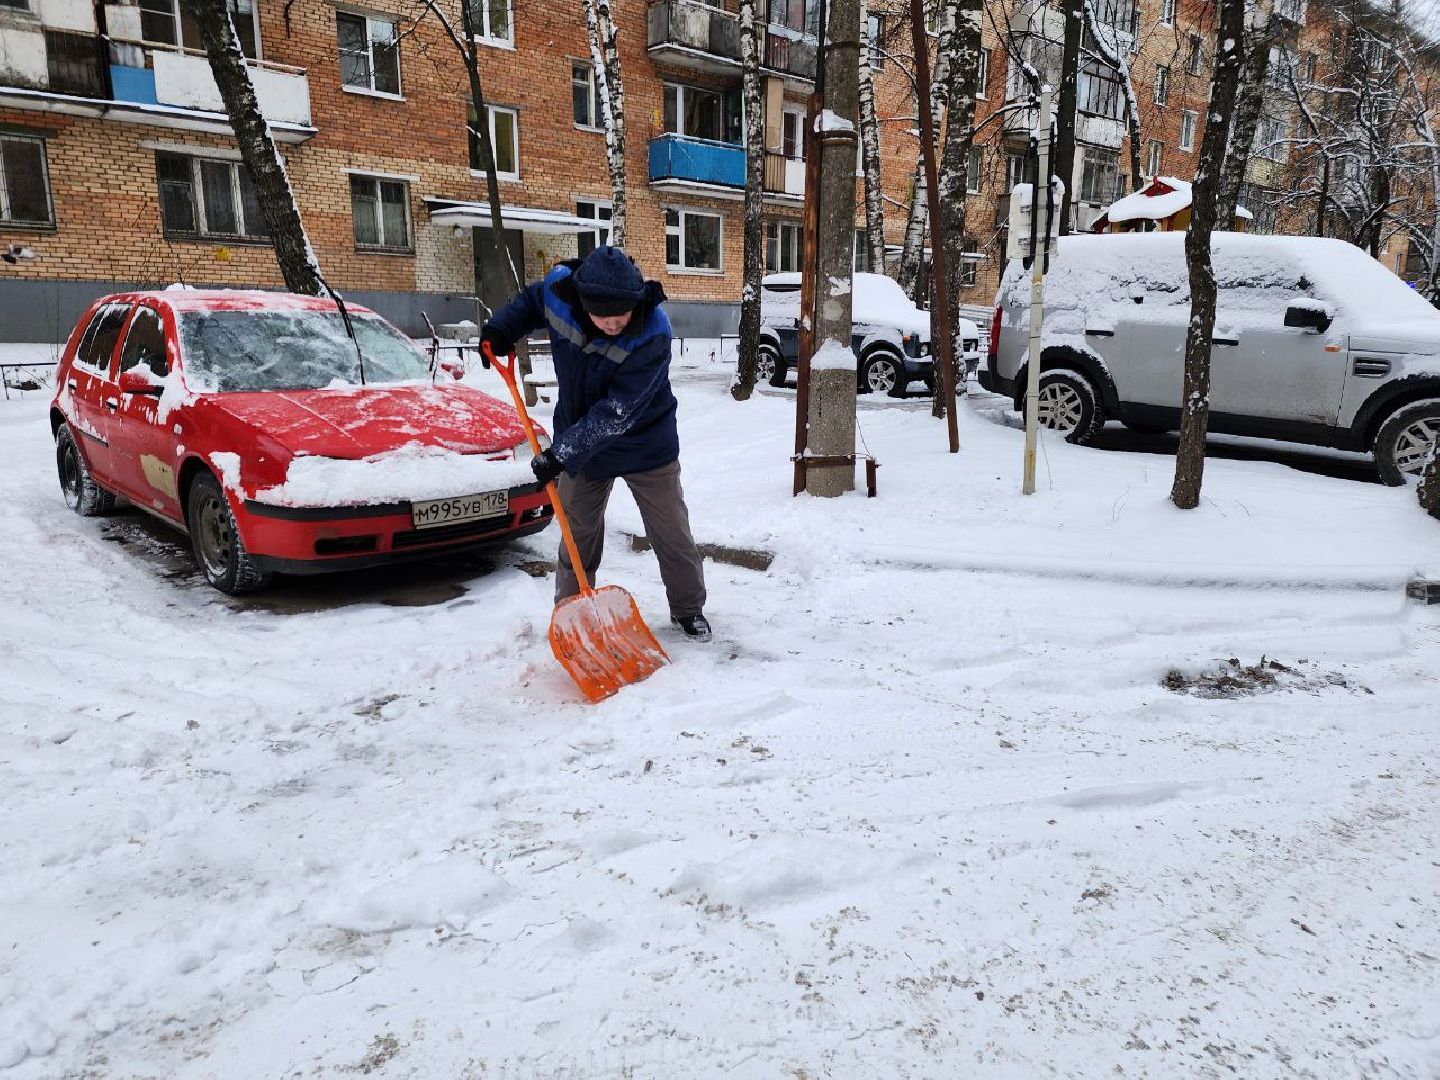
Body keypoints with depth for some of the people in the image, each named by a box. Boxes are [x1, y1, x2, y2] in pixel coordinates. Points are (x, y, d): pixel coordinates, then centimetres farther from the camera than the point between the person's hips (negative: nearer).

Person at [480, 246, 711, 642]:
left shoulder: (652, 334, -33)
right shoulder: (559, 288, -20)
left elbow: (616, 413, -34)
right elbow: (530, 300, 8)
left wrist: (562, 452, -34)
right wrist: (501, 328, -9)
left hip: (645, 446, -3)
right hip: (580, 441, 4)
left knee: (672, 533, 8)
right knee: (578, 533, 13)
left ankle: (688, 609, 28)